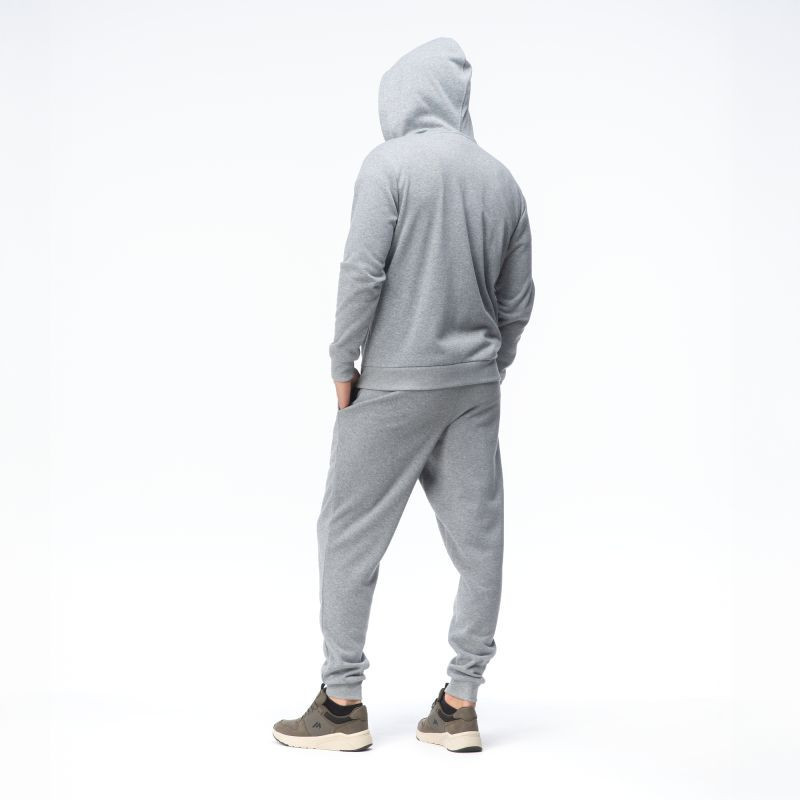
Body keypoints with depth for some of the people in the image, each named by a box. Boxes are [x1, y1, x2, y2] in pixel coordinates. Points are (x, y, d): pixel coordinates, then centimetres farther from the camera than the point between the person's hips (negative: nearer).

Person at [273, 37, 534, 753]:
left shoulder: (390, 165, -8)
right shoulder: (502, 180, 8)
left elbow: (362, 273, -14)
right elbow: (518, 301, 10)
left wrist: (343, 366, -4)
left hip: (395, 384, -5)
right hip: (475, 386, 6)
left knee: (349, 535, 5)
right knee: (478, 539, 6)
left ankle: (343, 702, 11)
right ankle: (460, 703, 12)